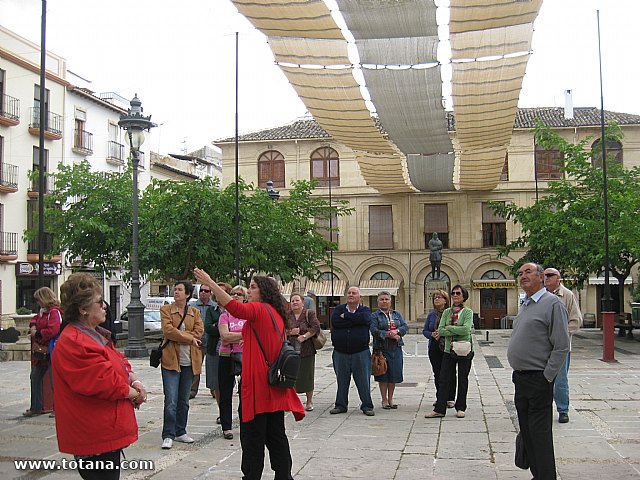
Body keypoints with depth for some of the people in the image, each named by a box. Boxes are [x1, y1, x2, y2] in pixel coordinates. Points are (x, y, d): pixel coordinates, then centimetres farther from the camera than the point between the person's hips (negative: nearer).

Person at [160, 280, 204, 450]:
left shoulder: (195, 312, 11)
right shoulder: (166, 309, 2)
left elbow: (199, 331, -4)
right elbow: (168, 330, -12)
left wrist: (178, 336, -12)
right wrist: (189, 338, -12)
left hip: (189, 361, 3)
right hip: (171, 359, -3)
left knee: (184, 401, 11)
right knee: (171, 401, -8)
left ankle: (180, 432, 22)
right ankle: (168, 435, -2)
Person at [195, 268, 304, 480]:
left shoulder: (259, 309, -12)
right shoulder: (277, 314, 16)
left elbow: (236, 308, -30)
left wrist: (210, 283, -31)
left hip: (258, 385, -9)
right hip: (274, 386, 9)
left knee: (252, 437, -1)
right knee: (276, 436, 13)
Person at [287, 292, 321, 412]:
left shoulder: (309, 314, 1)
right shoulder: (287, 315, 8)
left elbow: (316, 328, -9)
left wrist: (304, 336, -17)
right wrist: (290, 332, -11)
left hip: (307, 350, -2)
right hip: (291, 350, 2)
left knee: (308, 376, 2)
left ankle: (309, 402, 13)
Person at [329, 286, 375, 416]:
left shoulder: (365, 310, 7)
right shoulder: (339, 309, 9)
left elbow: (365, 319, -18)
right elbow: (334, 322, -12)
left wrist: (346, 316, -10)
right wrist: (355, 321, -13)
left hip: (360, 353, -1)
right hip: (340, 353, 1)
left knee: (364, 381, 1)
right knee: (342, 381, 9)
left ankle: (367, 406, 11)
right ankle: (341, 405, 20)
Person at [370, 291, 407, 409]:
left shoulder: (397, 314, 14)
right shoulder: (374, 316, 1)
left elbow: (405, 327, 4)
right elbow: (374, 330, -12)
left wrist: (396, 331, -15)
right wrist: (389, 335, -18)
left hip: (396, 348, 3)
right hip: (381, 349, -3)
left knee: (394, 374, 6)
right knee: (383, 374, 1)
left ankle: (390, 399, 18)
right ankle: (384, 400, 12)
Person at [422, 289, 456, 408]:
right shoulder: (431, 314, 11)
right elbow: (425, 330, 13)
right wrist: (432, 334, -9)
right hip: (434, 348, 5)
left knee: (450, 373, 0)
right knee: (437, 374, 9)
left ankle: (450, 399, 8)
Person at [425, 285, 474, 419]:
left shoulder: (468, 311, -3)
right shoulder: (447, 312, 8)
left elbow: (466, 329, -19)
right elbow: (440, 330, -4)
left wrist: (449, 328, -10)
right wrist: (458, 331, -14)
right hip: (449, 349, 4)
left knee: (462, 380, 7)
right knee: (444, 379, 1)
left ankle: (460, 408, 19)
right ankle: (439, 409, 5)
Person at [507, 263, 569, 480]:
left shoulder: (553, 303, -11)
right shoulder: (525, 305, 16)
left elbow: (562, 346, -16)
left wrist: (546, 377, -16)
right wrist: (518, 373, 16)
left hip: (538, 380, -9)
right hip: (520, 379, 9)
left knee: (540, 432, -5)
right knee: (527, 431, 14)